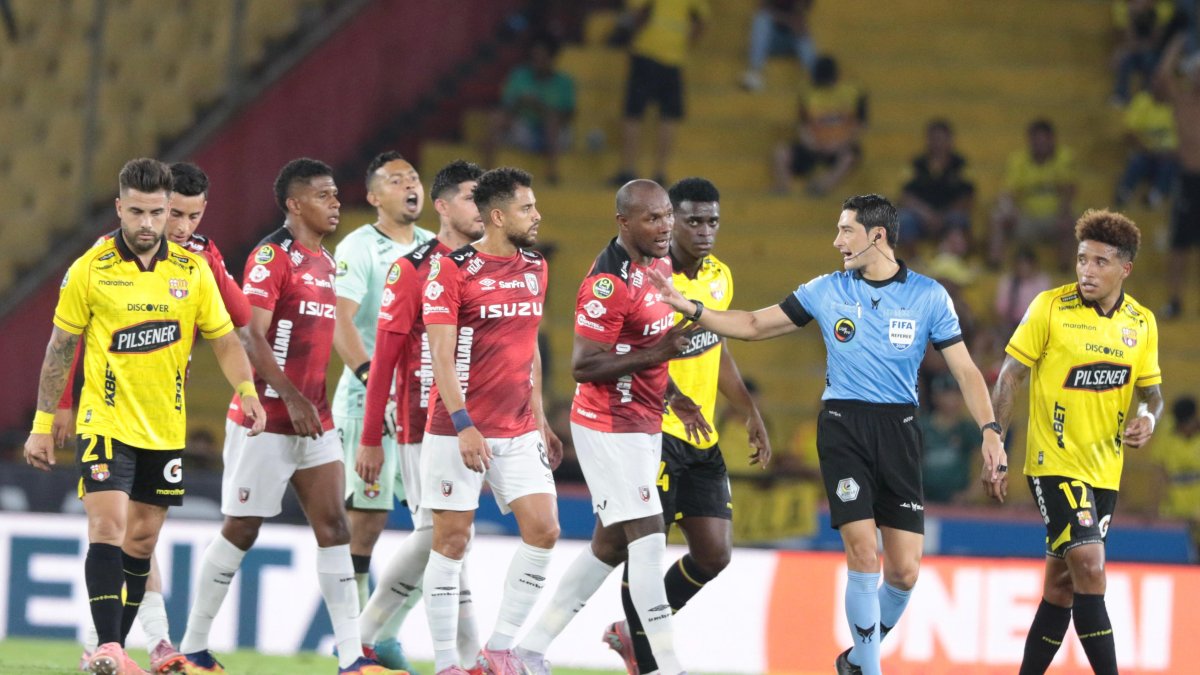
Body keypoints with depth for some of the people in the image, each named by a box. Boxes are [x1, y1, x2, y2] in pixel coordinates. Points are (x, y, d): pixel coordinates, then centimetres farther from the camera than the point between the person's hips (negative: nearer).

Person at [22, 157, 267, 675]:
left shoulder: (192, 270, 1)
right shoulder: (89, 271, -5)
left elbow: (224, 340, 7)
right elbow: (60, 349, 3)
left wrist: (247, 391, -10)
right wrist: (42, 424, 3)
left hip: (165, 431, 3)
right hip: (105, 423, -3)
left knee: (142, 542, 8)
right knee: (106, 529, -17)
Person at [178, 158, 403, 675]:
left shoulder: (324, 261, 14)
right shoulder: (272, 256, -12)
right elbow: (251, 335, -19)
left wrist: (316, 403, 18)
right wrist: (291, 398, -24)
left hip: (312, 420, 8)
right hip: (266, 419, -8)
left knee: (333, 526, 0)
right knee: (242, 529, -1)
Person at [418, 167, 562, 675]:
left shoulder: (535, 268, 11)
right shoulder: (452, 270, -10)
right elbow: (441, 353, -14)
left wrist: (540, 419, 18)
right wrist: (463, 425, -22)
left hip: (519, 432, 6)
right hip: (460, 431, -6)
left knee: (543, 529, -4)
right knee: (452, 538, -1)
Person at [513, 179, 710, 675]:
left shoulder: (658, 267, 9)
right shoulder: (608, 283, -21)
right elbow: (583, 366, -24)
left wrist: (674, 397, 17)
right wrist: (657, 353, -31)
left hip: (643, 425, 10)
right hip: (609, 427, -10)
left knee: (611, 545, 13)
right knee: (647, 539, -11)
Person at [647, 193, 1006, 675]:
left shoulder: (928, 296, 1)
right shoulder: (825, 291, 4)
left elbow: (965, 370, 1)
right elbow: (754, 325, 12)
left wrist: (990, 433, -11)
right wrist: (688, 307, 3)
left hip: (898, 431, 0)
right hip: (842, 427, 0)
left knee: (904, 572, -2)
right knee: (864, 559, -14)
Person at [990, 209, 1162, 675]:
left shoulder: (1142, 322, 4)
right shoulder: (1050, 308, -9)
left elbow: (1151, 389, 14)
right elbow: (1011, 375, -4)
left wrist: (1149, 418, -9)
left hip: (1105, 472, 5)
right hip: (1054, 462, -5)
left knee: (1062, 585, 10)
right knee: (1089, 567, -19)